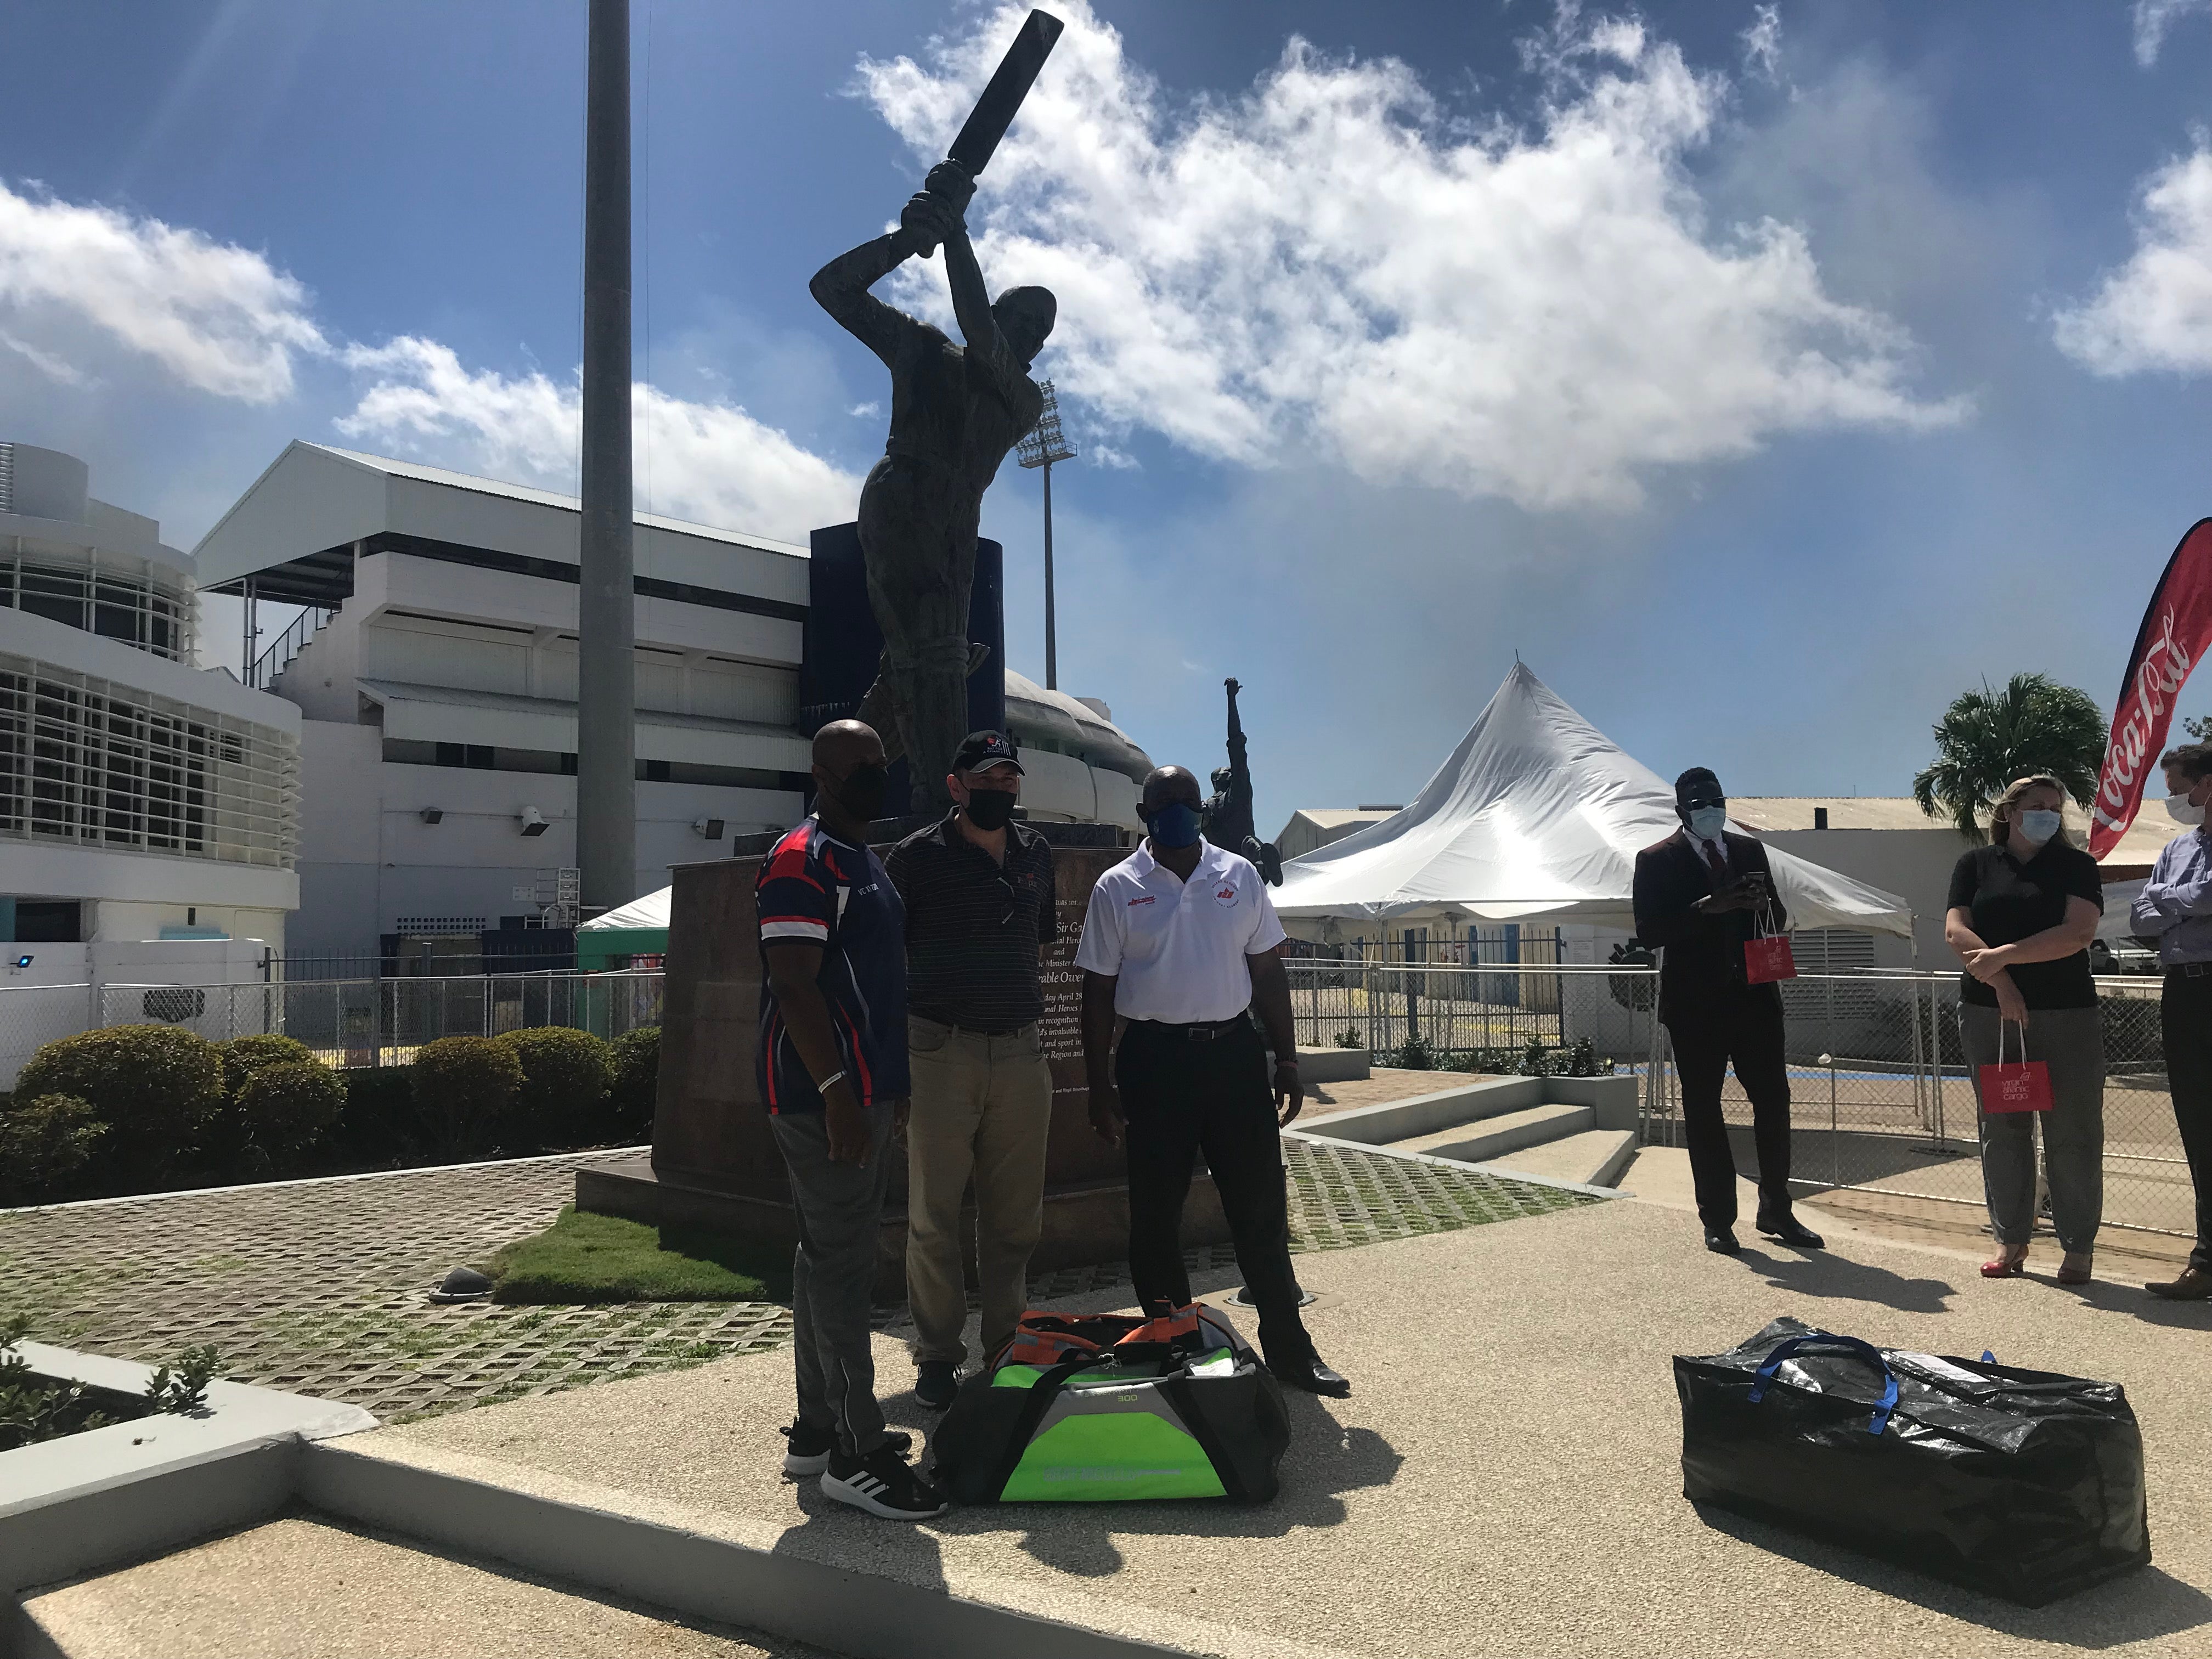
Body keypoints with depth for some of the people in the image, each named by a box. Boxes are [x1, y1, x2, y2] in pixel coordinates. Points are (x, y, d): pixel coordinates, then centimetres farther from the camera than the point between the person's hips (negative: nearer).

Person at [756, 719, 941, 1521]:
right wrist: (837, 1089, -25)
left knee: (831, 1253, 14)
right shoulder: (801, 861, -13)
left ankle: (818, 1426, 24)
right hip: (825, 1095, -10)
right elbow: (794, 985, -20)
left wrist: (890, 1084, 22)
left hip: (867, 1090, 10)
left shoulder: (866, 862, 18)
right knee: (840, 1260, -6)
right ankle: (855, 1453, 0)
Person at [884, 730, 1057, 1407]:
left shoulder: (1035, 855, 12)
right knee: (935, 1214, 3)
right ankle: (937, 1356, 14)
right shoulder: (917, 856, -2)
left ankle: (1006, 1345, 22)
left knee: (1015, 1213, 9)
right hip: (942, 1049, -4)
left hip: (1022, 1050, 4)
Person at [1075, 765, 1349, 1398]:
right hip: (1155, 1056, -2)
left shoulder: (1239, 877, 7)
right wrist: (1099, 1084, -4)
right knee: (1156, 1214, 6)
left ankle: (1288, 1347, 19)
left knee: (1262, 1207, 6)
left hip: (1234, 1049, 2)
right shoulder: (1117, 889, 0)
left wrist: (1286, 1061, 5)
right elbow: (1099, 991, 1)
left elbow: (1268, 973, 9)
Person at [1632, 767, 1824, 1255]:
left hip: (1754, 995, 4)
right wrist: (1708, 907, -22)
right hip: (1695, 1004, -4)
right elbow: (1649, 931, -12)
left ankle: (1776, 1211, 20)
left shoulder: (1750, 850, 12)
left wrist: (1764, 903, -8)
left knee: (1773, 1100, 5)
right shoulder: (1657, 861, -2)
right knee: (1702, 1109, 3)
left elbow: (1779, 921, 15)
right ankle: (1717, 1220, 12)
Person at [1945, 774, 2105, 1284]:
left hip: (2067, 1013, -1)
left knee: (2072, 1133, -1)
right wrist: (2002, 982, -15)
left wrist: (2002, 955, -16)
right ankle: (2011, 1240, 14)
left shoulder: (2075, 865, 5)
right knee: (2002, 1129, 6)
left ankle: (2078, 1248, 8)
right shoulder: (1976, 864, 9)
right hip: (1988, 1013, 1)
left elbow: (2078, 933, -10)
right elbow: (1956, 931, -3)